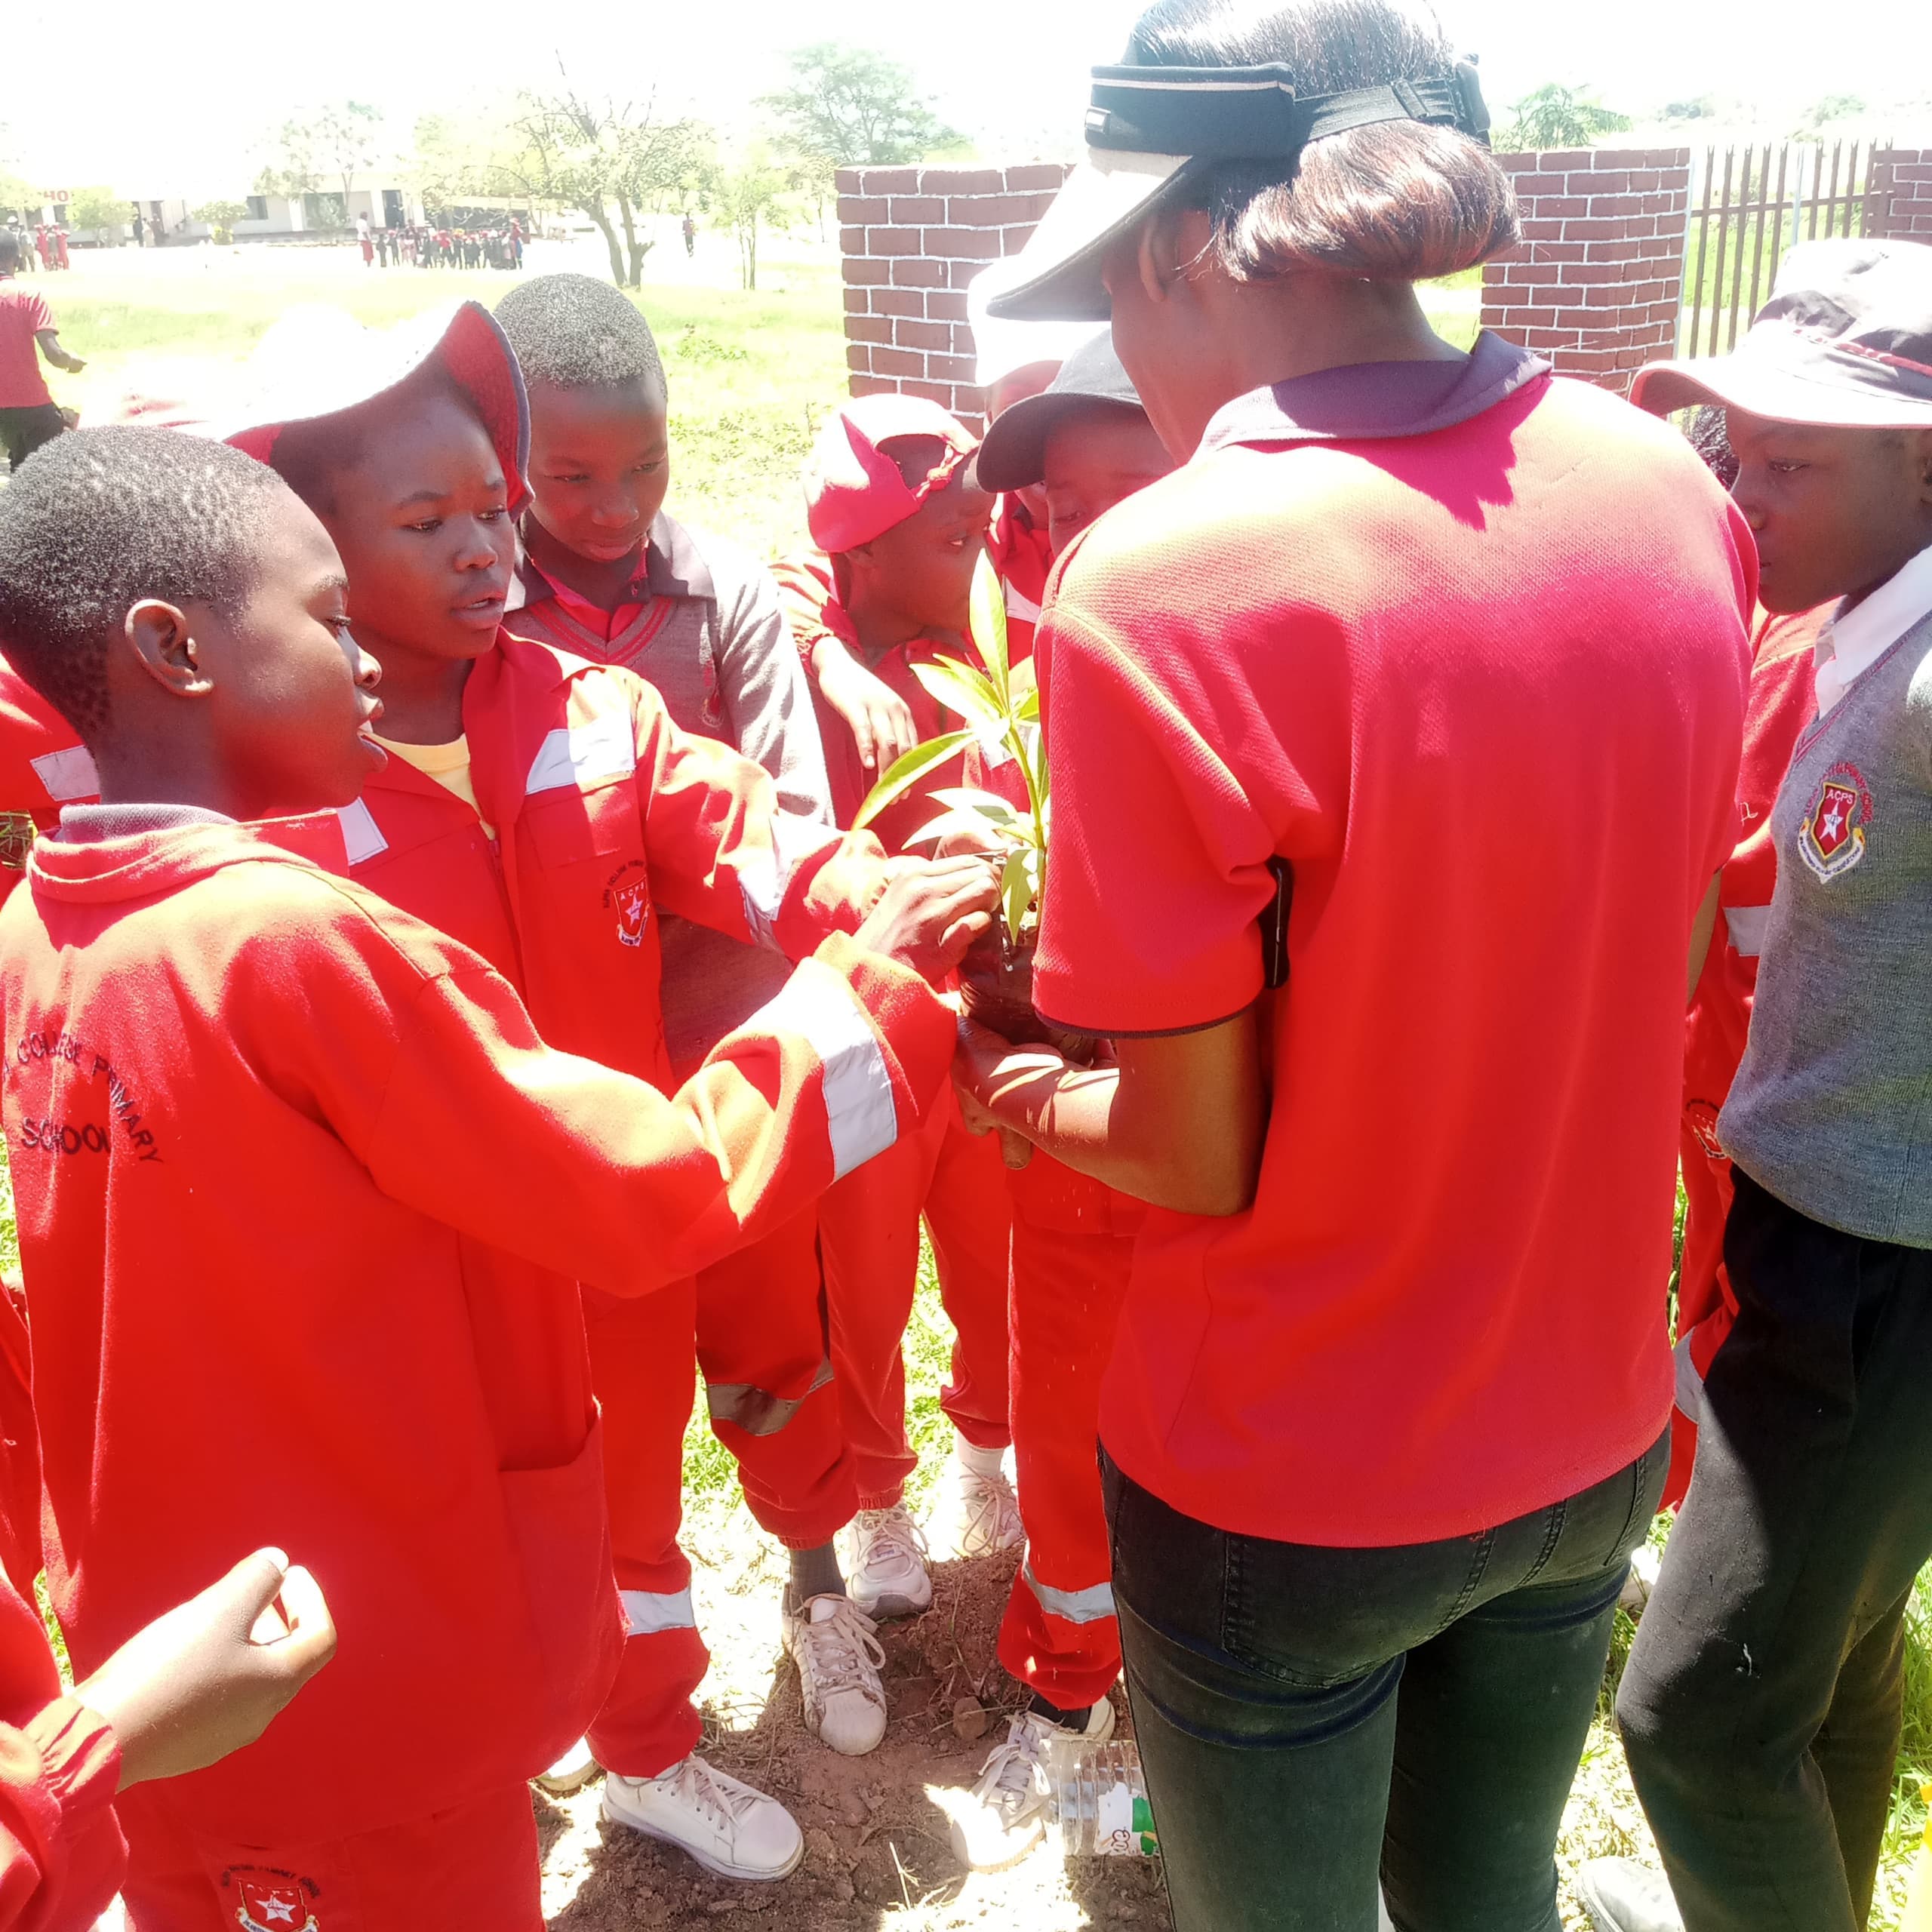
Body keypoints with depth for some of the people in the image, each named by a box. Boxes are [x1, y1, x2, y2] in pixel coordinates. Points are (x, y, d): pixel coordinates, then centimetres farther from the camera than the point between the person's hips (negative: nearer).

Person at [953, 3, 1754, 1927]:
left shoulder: (1156, 582, -26)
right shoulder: (1673, 496, -7)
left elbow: (1200, 1154, -20)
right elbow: (1654, 959, 4)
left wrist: (1024, 1097, 0)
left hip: (1288, 1489, -5)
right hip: (1588, 1427, 5)